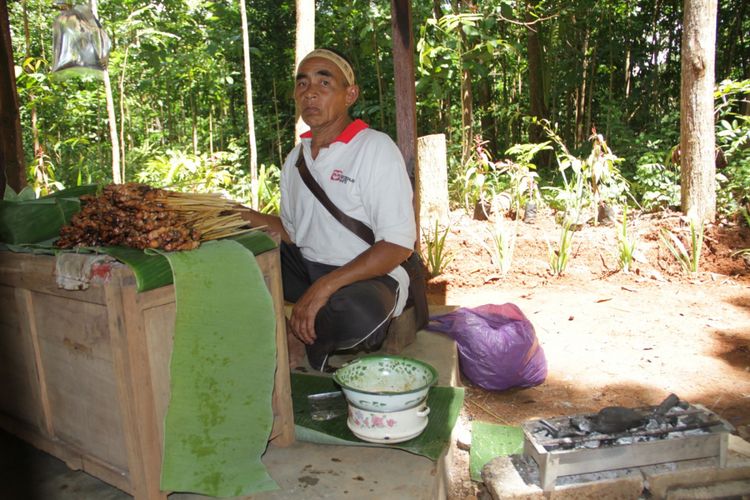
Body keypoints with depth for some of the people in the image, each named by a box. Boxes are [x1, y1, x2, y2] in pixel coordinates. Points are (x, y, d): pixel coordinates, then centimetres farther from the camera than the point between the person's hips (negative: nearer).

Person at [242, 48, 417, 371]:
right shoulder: (295, 158, 10)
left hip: (368, 275, -6)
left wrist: (325, 287, -27)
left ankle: (304, 339, -7)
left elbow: (399, 245, -18)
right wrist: (247, 218, -3)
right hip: (307, 266, 6)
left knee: (361, 313, -39)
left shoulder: (375, 148, -12)